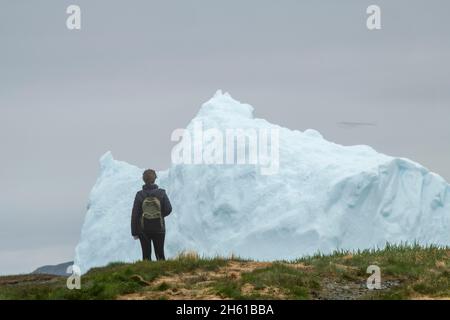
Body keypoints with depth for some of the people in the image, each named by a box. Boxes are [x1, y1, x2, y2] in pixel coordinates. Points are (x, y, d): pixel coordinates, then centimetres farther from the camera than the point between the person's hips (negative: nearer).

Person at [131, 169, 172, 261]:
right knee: (160, 254, 10)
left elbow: (135, 214, -7)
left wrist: (134, 232, 0)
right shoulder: (161, 193, -6)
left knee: (146, 255, 6)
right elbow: (168, 209, -7)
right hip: (159, 229, 0)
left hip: (144, 229, 0)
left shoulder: (140, 195, -8)